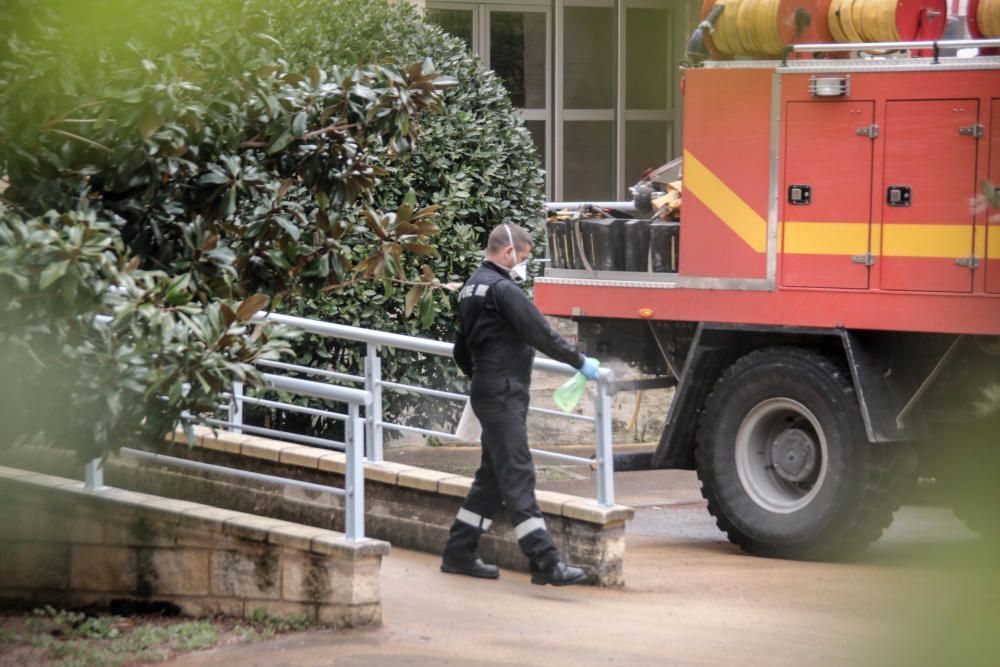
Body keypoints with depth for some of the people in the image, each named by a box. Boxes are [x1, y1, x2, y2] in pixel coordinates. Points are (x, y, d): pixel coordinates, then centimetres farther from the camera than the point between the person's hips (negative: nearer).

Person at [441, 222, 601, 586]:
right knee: (518, 477, -13)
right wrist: (580, 362, -6)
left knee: (493, 475, 14)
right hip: (503, 396, -10)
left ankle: (459, 553, 18)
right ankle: (545, 562, -17)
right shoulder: (502, 289, -14)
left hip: (487, 392, 10)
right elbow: (540, 334, -16)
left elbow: (462, 351, 27)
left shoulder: (472, 289, 18)